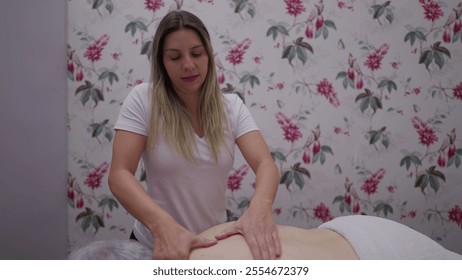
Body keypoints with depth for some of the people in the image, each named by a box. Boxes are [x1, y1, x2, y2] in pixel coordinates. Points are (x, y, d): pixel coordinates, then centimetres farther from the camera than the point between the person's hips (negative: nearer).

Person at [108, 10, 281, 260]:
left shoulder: (231, 106, -5)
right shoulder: (143, 100, -13)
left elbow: (266, 165, -16)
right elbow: (119, 174, -21)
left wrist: (260, 206, -39)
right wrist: (162, 224, -39)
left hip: (215, 243, 3)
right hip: (157, 244, -3)